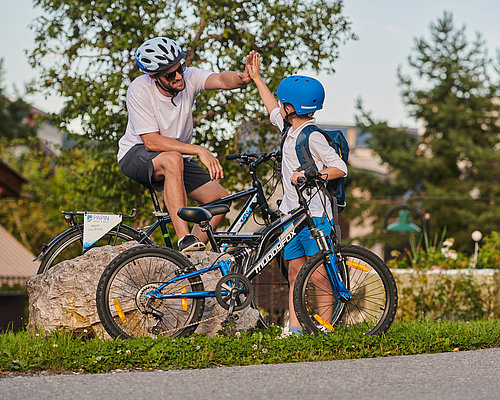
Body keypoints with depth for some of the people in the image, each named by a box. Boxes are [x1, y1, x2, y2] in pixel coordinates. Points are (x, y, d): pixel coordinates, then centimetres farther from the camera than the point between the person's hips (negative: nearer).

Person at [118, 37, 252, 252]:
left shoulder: (189, 77, -14)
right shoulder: (139, 90, -23)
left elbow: (220, 79, -33)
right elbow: (152, 142, -27)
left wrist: (241, 78, -58)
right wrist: (199, 150, -33)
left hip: (177, 158, 6)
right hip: (136, 154, -6)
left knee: (221, 198, -11)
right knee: (173, 160, -39)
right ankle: (185, 240, -42)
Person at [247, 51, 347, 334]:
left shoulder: (313, 136, -12)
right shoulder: (292, 129, 13)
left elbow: (339, 168, -14)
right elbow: (273, 112, 32)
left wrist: (308, 174, -23)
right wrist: (256, 78, 37)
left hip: (315, 213, -9)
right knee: (295, 272, 7)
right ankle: (295, 327, 8)